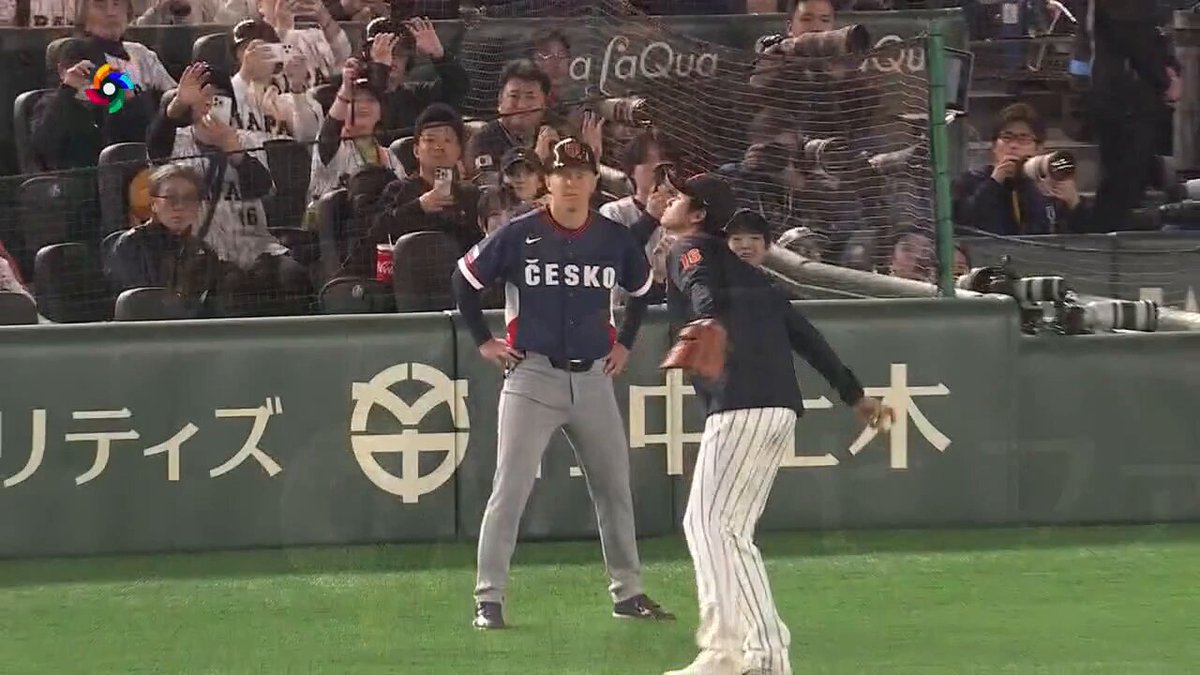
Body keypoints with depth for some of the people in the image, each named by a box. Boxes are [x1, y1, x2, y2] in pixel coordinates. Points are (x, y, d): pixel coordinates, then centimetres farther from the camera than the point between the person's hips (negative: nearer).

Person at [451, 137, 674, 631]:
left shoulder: (615, 239, 3)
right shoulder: (520, 236, -6)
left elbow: (642, 289, 22)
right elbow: (465, 280, 5)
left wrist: (624, 344, 15)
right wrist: (484, 341, 3)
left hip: (593, 379, 4)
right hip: (532, 376, -4)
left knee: (615, 488, 9)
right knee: (510, 490, -9)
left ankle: (627, 593, 21)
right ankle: (488, 599, -7)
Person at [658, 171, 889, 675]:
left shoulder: (691, 251, 4)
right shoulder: (744, 269, 28)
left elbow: (707, 294, -20)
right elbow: (803, 333, 27)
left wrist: (710, 327, -42)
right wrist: (853, 393, 29)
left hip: (741, 406, -9)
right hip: (782, 409, 9)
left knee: (706, 521, -12)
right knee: (730, 532, 15)